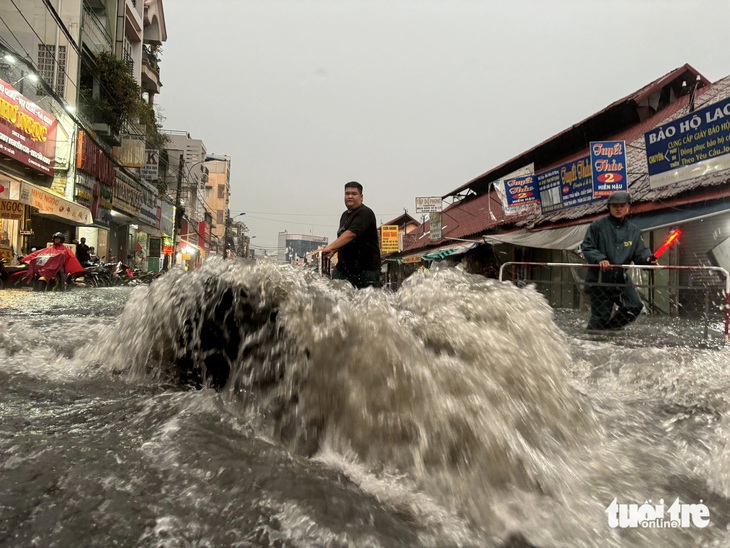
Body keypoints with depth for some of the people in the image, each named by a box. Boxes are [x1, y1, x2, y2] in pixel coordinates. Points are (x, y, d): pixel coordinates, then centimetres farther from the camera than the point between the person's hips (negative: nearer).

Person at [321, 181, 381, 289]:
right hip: (344, 268, 8)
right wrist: (333, 251, 12)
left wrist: (330, 247, -34)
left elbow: (351, 234, -25)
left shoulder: (365, 213, -11)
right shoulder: (345, 215, 17)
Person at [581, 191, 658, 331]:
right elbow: (586, 247, -7)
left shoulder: (633, 230, 7)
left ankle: (609, 327, 17)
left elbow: (639, 252, 6)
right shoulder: (598, 225, -6)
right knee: (601, 315, -2)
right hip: (599, 279, -4)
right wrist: (600, 259, -24)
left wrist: (648, 259, -16)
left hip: (621, 278, 5)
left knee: (635, 306, -5)